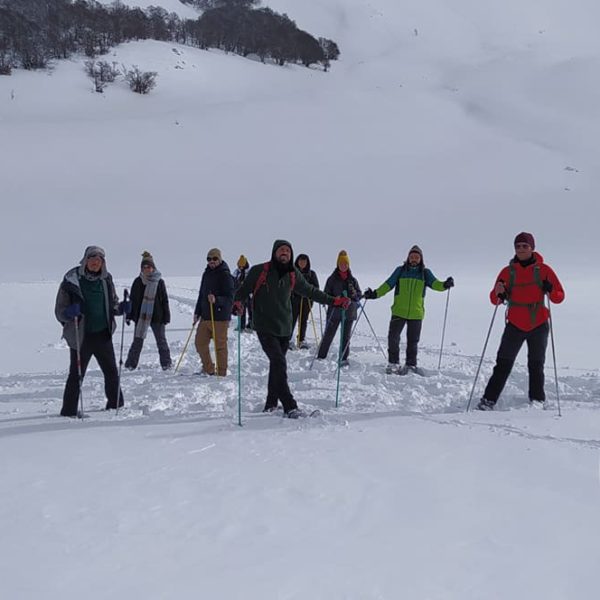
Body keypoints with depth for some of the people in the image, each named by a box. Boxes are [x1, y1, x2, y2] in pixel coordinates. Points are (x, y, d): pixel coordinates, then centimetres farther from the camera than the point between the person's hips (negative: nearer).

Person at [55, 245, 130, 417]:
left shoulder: (106, 280, 5)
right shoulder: (71, 280, -9)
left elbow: (112, 304, 18)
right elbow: (59, 311, -6)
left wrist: (121, 307, -3)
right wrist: (69, 312, -28)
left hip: (103, 334, 5)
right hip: (80, 335, -5)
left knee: (111, 371, 14)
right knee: (76, 374, -3)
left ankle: (116, 405, 30)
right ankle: (69, 411, 9)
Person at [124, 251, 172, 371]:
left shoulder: (159, 282, -1)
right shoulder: (138, 282, 2)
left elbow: (165, 300, 3)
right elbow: (132, 300, 8)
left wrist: (166, 316, -1)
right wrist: (129, 315, 4)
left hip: (156, 316, -1)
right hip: (140, 316, 1)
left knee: (161, 340, 6)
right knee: (137, 341, 4)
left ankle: (166, 363, 15)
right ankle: (130, 364, 10)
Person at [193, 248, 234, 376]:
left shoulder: (225, 275, -9)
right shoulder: (206, 274, 14)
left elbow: (230, 298, -15)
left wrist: (216, 300, -30)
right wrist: (197, 312, 19)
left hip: (220, 317, -8)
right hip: (205, 316, 8)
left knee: (220, 346, -2)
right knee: (200, 343, 10)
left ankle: (221, 373, 7)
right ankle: (209, 370, 25)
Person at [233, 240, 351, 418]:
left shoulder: (293, 275, 8)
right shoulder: (259, 271, -6)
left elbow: (310, 291, 20)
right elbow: (244, 290, 1)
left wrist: (334, 301, 18)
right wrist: (238, 303, -21)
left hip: (284, 328, 5)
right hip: (265, 328, -5)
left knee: (277, 365, 11)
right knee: (279, 364, -16)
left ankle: (271, 405, 24)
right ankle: (290, 407, -20)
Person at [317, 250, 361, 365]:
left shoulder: (352, 279, 7)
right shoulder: (332, 279, 0)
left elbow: (359, 294, 9)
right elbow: (326, 294, -2)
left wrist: (354, 294, -14)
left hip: (349, 312, 2)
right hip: (334, 311, -2)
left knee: (346, 336, 9)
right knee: (328, 335, -1)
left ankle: (344, 358, 17)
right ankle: (321, 357, 7)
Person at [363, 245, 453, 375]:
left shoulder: (425, 273, 5)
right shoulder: (400, 271, 5)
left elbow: (434, 284, -10)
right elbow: (388, 284, 2)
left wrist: (444, 285, -31)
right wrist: (375, 294, -11)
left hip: (416, 313, 0)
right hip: (399, 311, 0)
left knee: (413, 340, 7)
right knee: (393, 337, -6)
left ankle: (410, 364, 21)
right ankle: (393, 363, 8)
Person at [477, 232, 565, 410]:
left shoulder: (543, 270, -1)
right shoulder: (508, 272, 2)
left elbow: (559, 297, 0)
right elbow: (495, 300, 3)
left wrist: (550, 291, -22)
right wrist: (498, 293, -20)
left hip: (539, 326, 0)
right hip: (515, 325, 0)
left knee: (536, 365, 10)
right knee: (503, 364, -4)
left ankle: (537, 400, 22)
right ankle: (489, 400, -4)